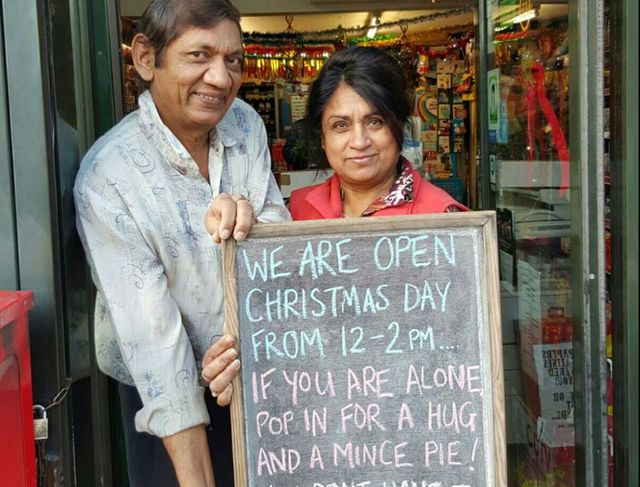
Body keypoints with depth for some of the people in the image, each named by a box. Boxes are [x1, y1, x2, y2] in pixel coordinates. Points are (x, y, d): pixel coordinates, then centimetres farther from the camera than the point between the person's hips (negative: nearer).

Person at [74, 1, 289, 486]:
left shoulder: (246, 125, -5)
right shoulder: (107, 177, -22)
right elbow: (152, 332, -24)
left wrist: (248, 221, -29)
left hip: (259, 375, 5)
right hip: (167, 396, -4)